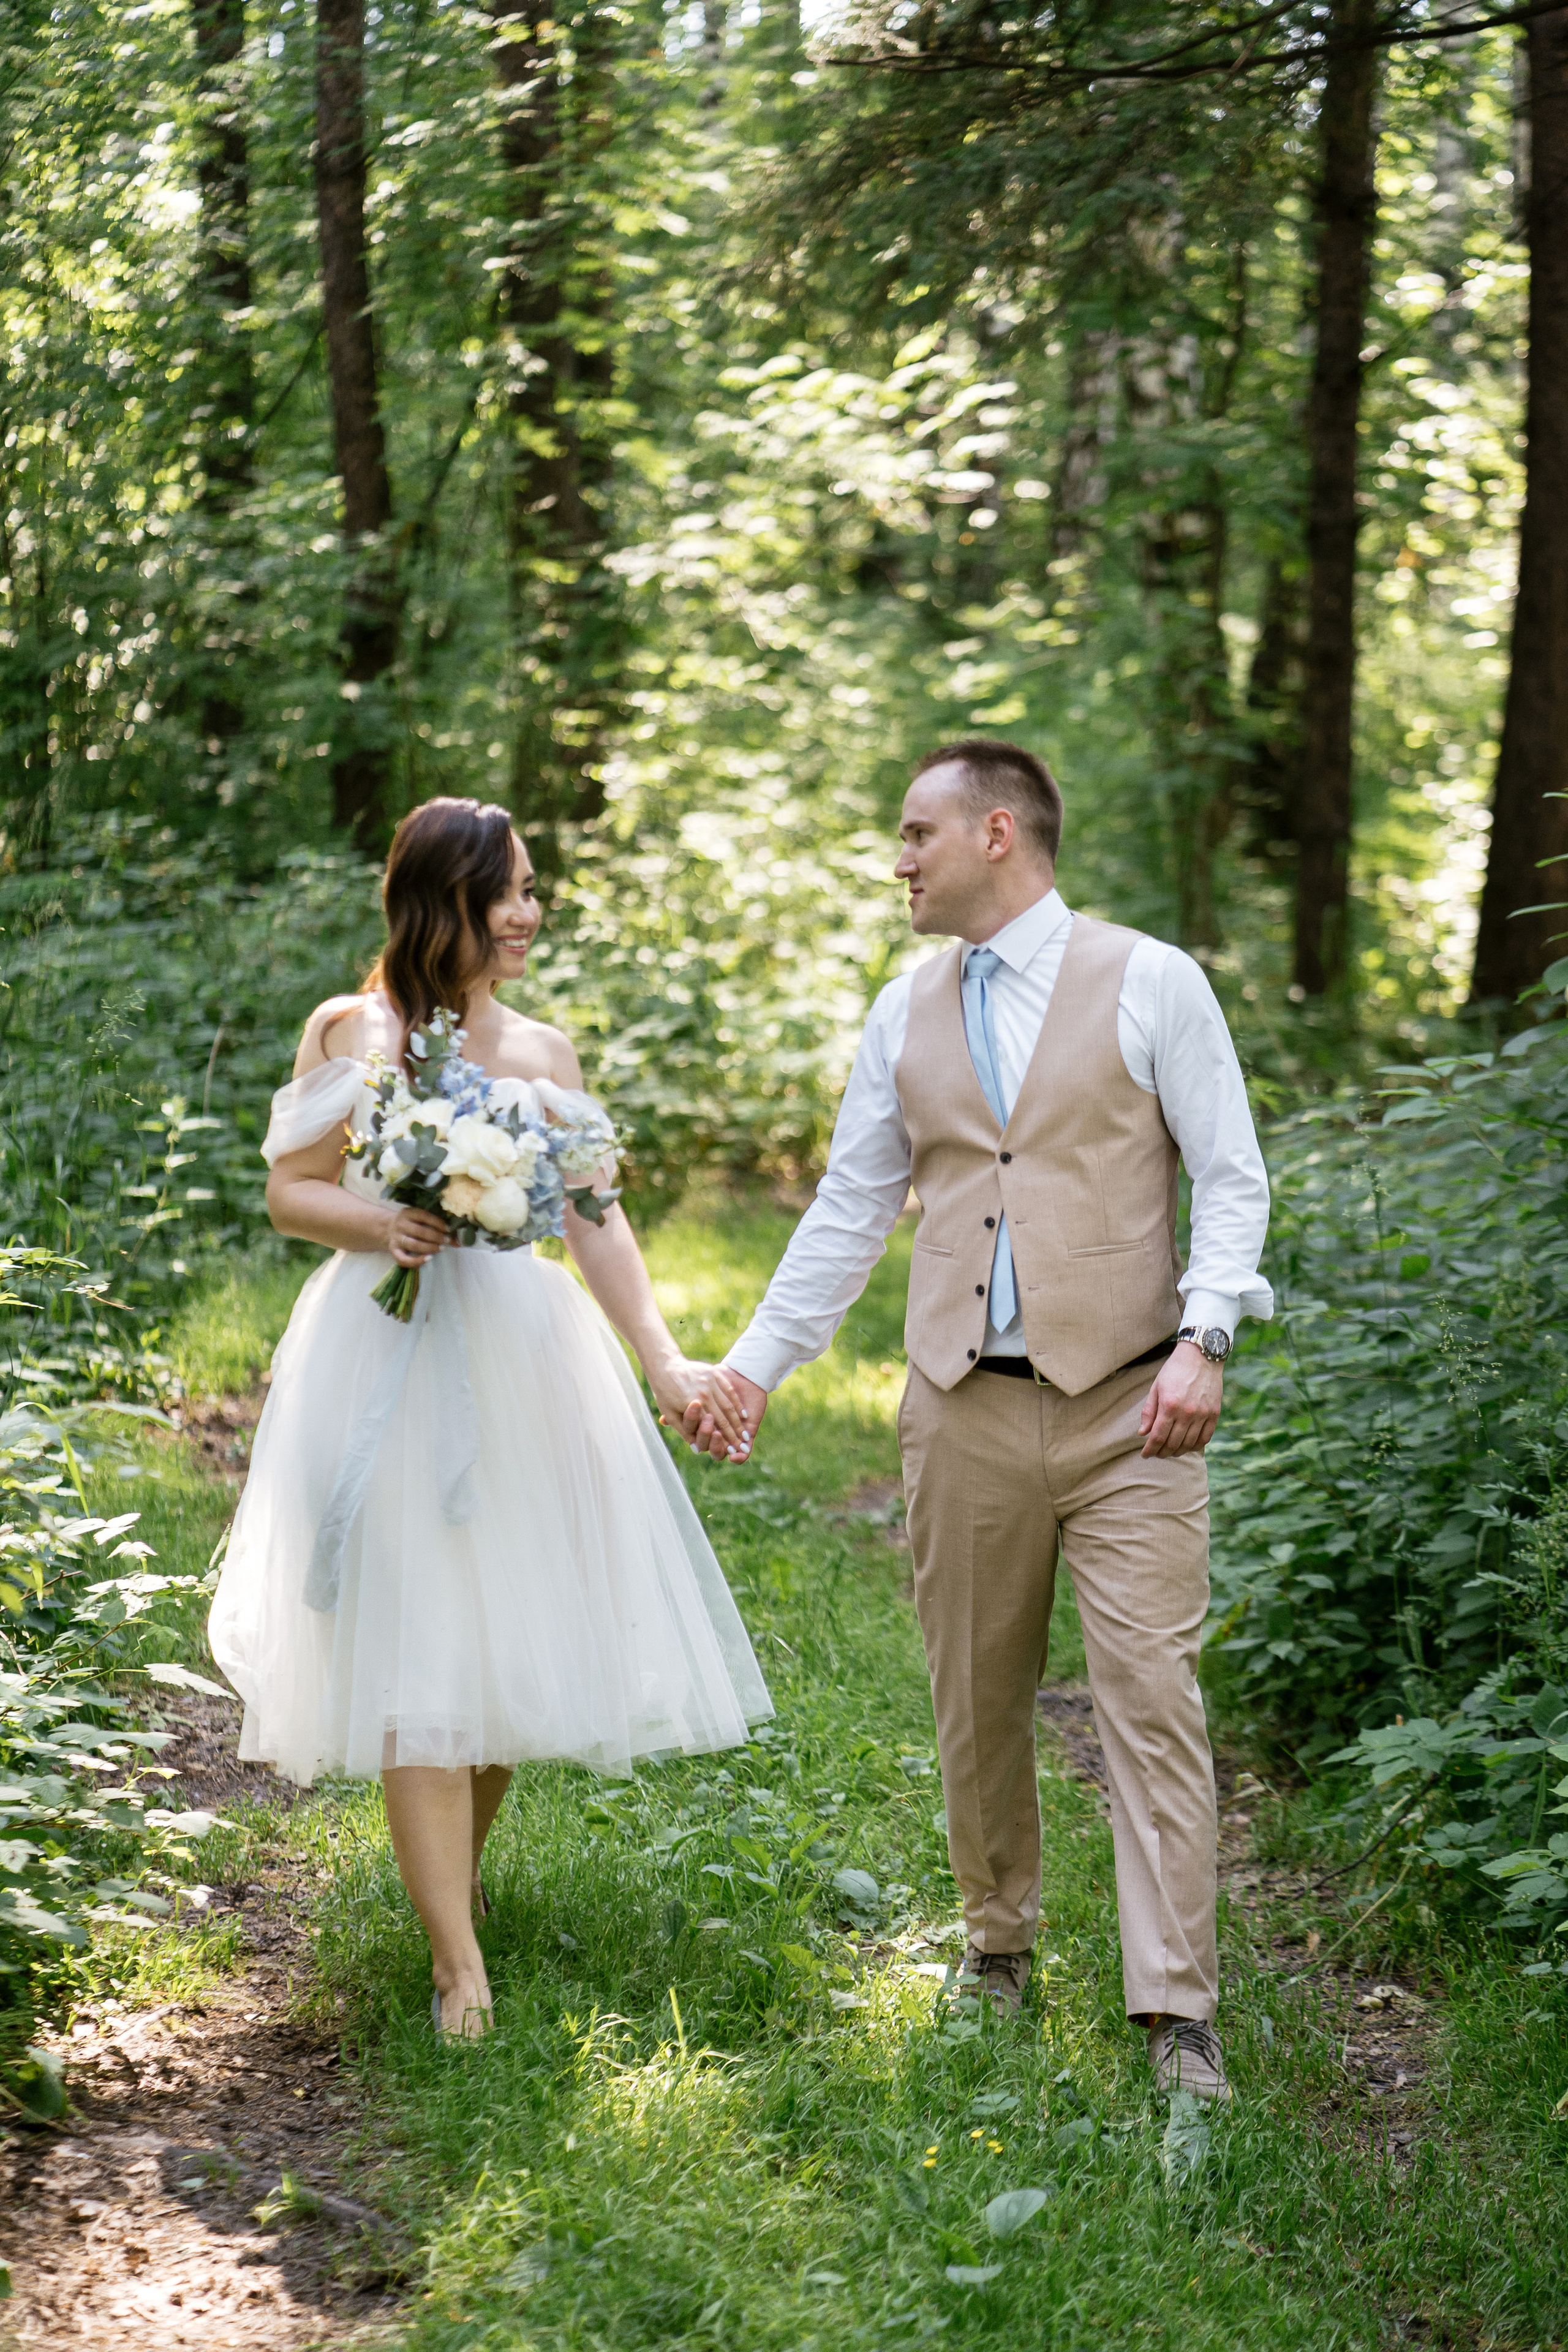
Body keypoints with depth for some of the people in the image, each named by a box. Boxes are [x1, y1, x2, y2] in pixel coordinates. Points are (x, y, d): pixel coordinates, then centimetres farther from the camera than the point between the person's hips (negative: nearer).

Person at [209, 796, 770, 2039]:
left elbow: (597, 1221, 5)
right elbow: (290, 1190, 3)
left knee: (515, 1637, 8)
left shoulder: (542, 1052, 11)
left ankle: (460, 1874, 33)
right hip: (390, 1363, -4)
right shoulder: (352, 1031, 2)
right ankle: (459, 1962, -8)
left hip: (525, 1362, 4)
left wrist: (665, 1361, -6)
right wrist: (380, 1223, -18)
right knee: (416, 1652, -6)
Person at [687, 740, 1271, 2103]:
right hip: (964, 1413, 4)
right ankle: (998, 1949, 27)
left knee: (1153, 1698, -8)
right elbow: (851, 1210, 16)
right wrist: (755, 1364, 11)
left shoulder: (1151, 984, 0)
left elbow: (1232, 1178, -2)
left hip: (1126, 1406, -4)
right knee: (976, 1703, 9)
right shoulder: (907, 1014, 12)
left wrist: (1205, 1338, -16)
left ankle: (1178, 2016, -7)